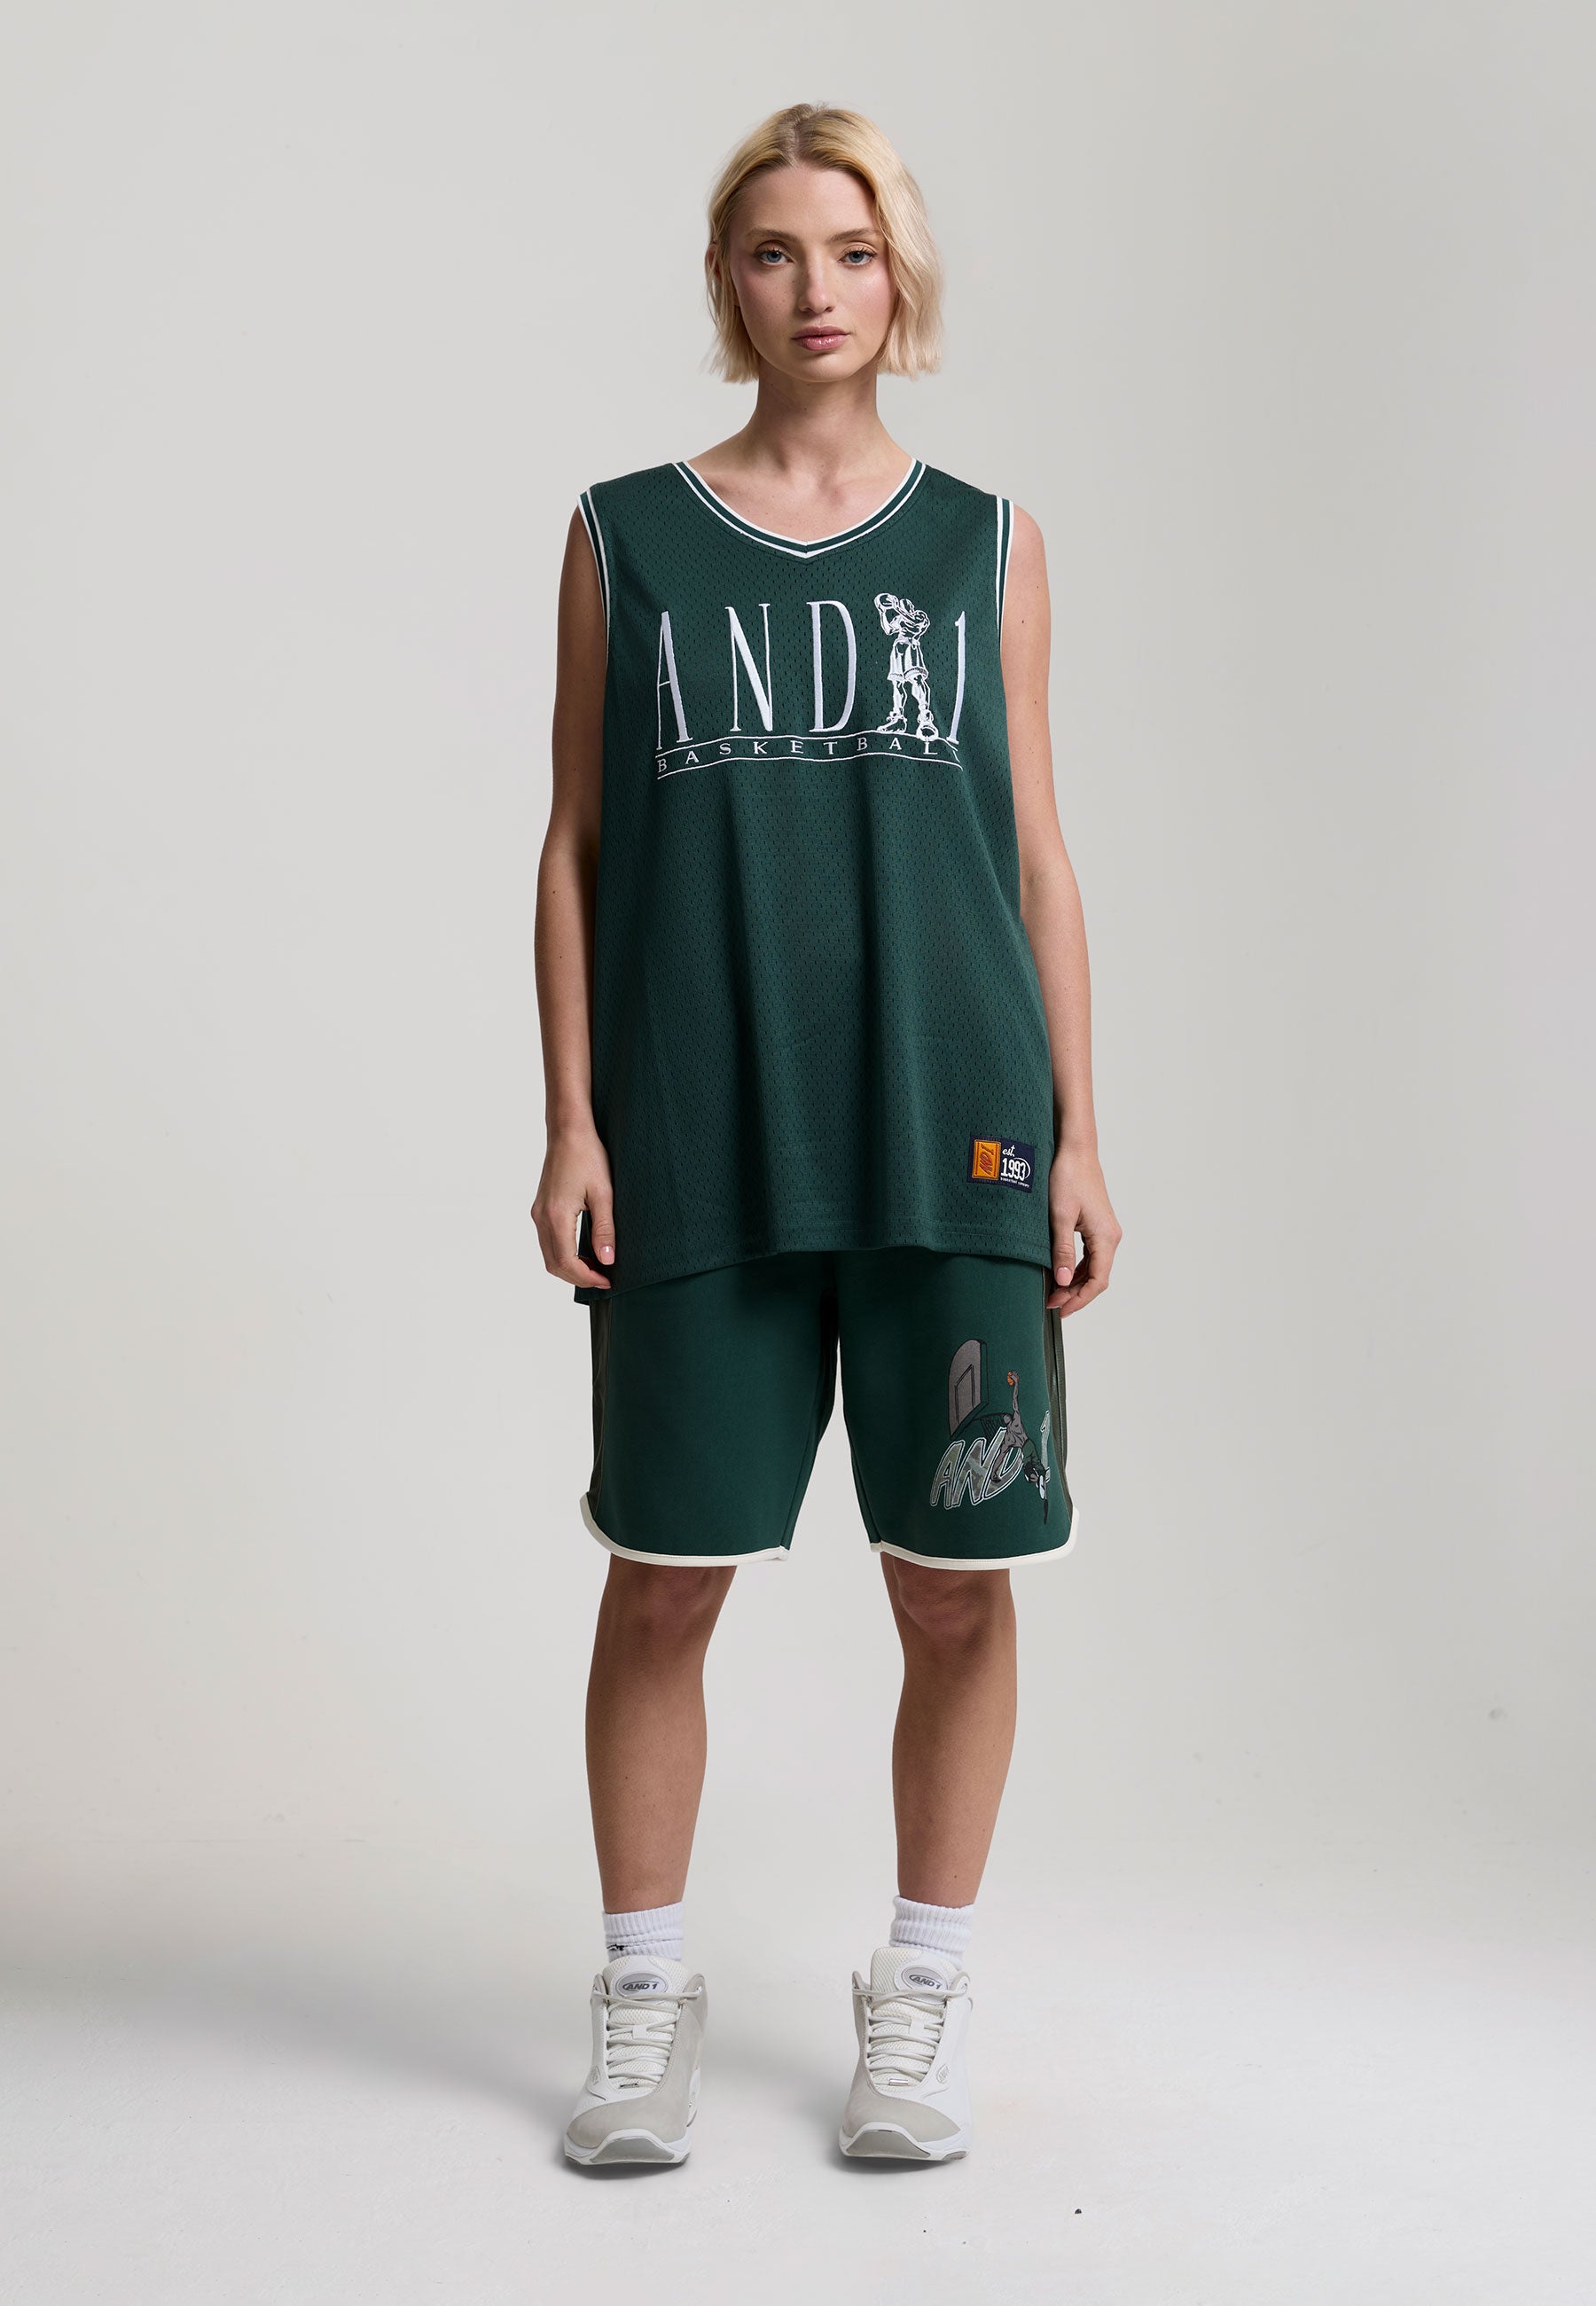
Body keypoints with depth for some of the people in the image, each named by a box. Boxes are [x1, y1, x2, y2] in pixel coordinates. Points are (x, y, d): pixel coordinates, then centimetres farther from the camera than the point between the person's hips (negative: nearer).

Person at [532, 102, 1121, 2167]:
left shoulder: (985, 546, 10)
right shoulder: (624, 538, 8)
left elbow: (1036, 852, 10)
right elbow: (575, 847, 8)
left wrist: (1075, 1132, 4)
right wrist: (570, 1121, 0)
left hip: (950, 1135, 1)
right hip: (698, 1143, 0)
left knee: (954, 1585, 4)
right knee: (664, 1578, 3)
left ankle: (917, 2001, 21)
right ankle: (644, 2001, 20)